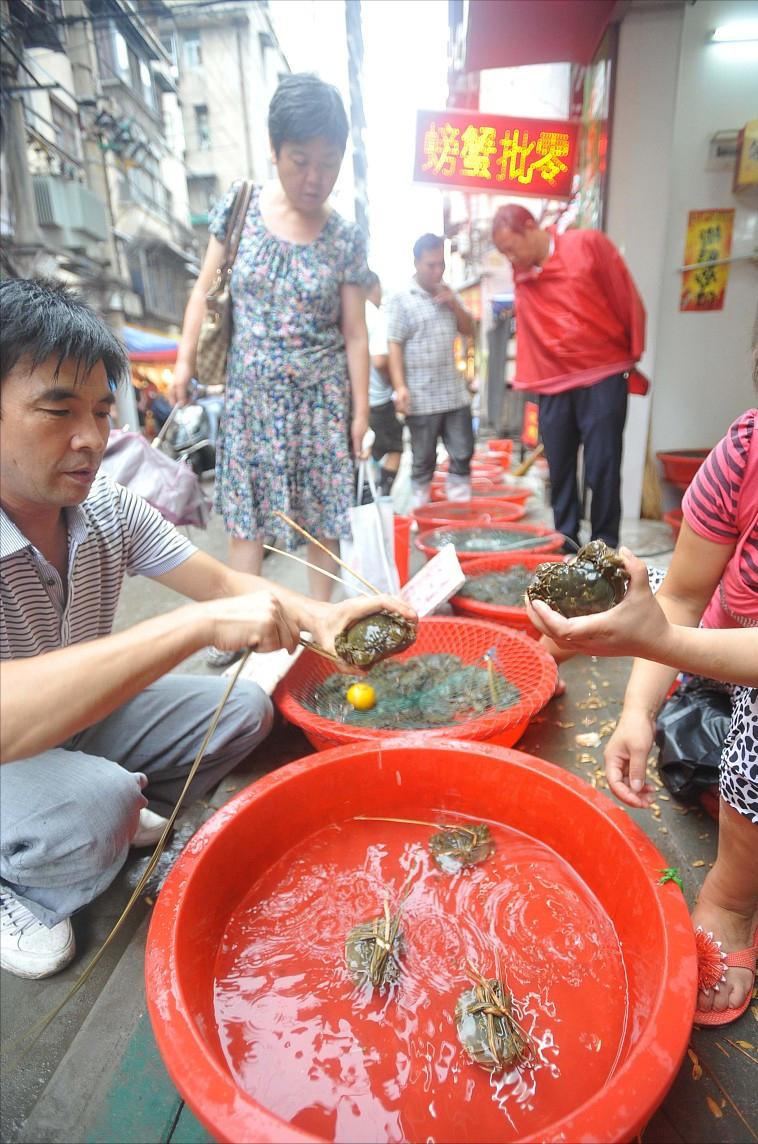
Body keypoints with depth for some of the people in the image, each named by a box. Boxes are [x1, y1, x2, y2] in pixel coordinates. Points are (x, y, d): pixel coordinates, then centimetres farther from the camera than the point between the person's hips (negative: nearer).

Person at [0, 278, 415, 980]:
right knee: (93, 804, -34)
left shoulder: (106, 507, -12)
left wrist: (317, 618, -27)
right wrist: (199, 624, -47)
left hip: (80, 718, 6)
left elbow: (221, 583, -9)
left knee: (243, 707, -4)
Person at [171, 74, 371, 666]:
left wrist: (361, 410, -2)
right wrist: (185, 361, -2)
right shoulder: (239, 207, 2)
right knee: (245, 511, 3)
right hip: (250, 392, 1)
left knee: (322, 514, 3)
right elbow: (205, 290, 7)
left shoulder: (346, 238, 0)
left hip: (320, 396, 0)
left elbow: (354, 332, 0)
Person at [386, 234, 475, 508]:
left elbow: (468, 330, 18)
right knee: (423, 462, 4)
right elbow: (394, 346, -9)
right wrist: (400, 387, -19)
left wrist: (454, 305, 0)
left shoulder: (448, 294, 13)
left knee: (463, 455, 8)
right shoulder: (401, 300, -5)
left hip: (455, 393, 6)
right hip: (422, 398, -5)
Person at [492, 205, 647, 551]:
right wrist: (525, 377, 10)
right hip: (552, 385, 5)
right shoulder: (520, 272, 9)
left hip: (603, 378, -4)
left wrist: (636, 357, 0)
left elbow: (628, 301, -1)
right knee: (559, 469, 7)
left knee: (602, 468, -4)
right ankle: (565, 542, 19)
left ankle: (604, 548, 6)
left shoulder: (589, 244, -3)